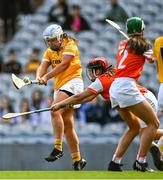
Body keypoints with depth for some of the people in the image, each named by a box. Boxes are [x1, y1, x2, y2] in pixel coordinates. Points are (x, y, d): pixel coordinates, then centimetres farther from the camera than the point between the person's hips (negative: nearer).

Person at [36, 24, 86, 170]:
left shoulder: (70, 45, -5)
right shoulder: (49, 52, 16)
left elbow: (63, 65, -16)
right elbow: (43, 66, 3)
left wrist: (46, 77, -22)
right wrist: (39, 76, -20)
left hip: (72, 82, -8)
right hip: (59, 87, 8)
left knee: (55, 111, -27)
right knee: (67, 124, 6)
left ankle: (58, 148, -29)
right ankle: (77, 160, 11)